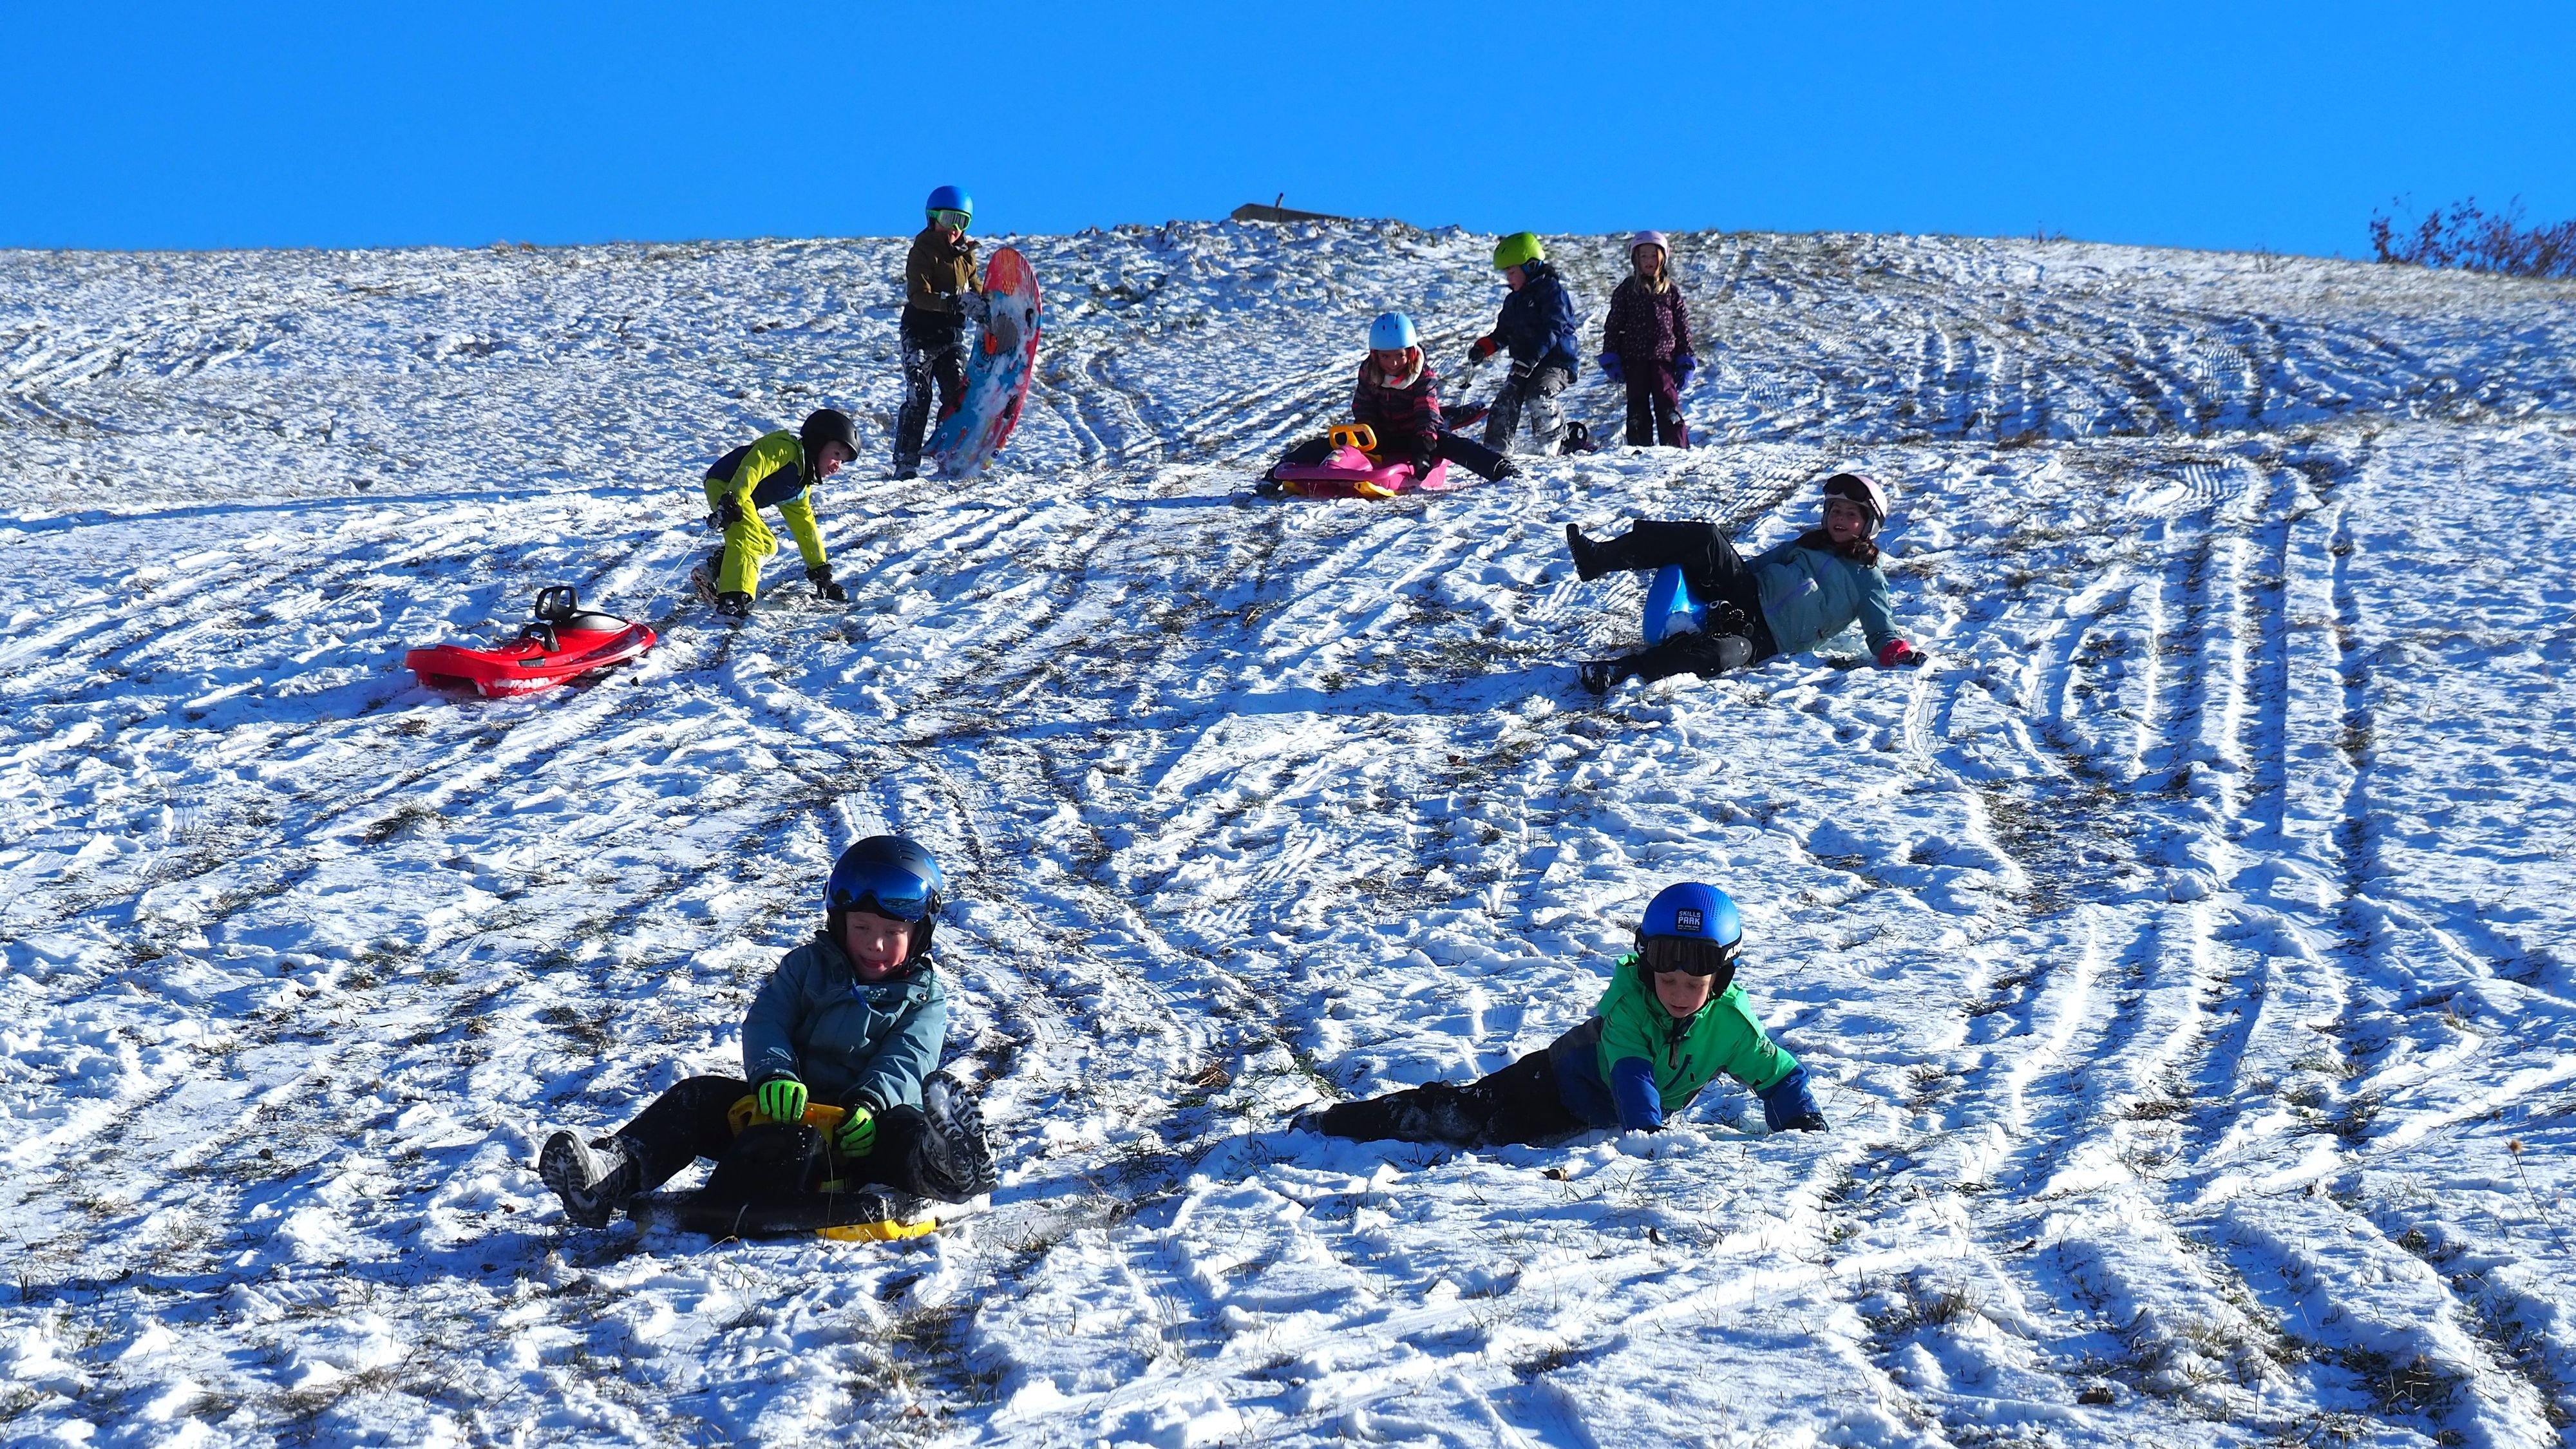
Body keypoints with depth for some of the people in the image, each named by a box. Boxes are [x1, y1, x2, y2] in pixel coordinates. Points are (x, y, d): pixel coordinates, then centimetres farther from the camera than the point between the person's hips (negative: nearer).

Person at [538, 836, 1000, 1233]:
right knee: (697, 1099, -20)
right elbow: (765, 1023, 0)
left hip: (855, 1123, -1)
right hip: (788, 1106, 1)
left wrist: (871, 1104, -35)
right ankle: (607, 1176, -37)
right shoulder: (808, 965, 12)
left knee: (907, 1131, -36)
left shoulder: (924, 996, 5)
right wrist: (774, 1075, -25)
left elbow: (905, 1061, -11)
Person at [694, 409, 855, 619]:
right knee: (748, 538, -24)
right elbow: (756, 463, -27)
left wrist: (820, 571, 24)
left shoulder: (803, 485, 18)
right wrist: (732, 501, -39)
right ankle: (733, 600, -32)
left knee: (767, 545, 17)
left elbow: (805, 526, 25)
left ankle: (713, 573, 7)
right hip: (725, 486, -11)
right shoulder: (787, 447, -12)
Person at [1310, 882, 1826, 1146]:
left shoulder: (1730, 1023, -20)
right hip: (1564, 1083, -4)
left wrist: (1803, 1127, -24)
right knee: (1476, 1116, -9)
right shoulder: (1629, 1000, -30)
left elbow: (1780, 1074, -12)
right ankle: (1354, 1120, 6)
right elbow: (1631, 1074, -39)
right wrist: (1645, 1130, -51)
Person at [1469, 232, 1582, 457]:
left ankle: (1556, 439, -9)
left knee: (1538, 398, -30)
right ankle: (1495, 449, -10)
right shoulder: (1514, 300, 18)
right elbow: (1503, 333, 22)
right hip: (1524, 364, 8)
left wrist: (1528, 360, -29)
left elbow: (1552, 330, -20)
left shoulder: (1552, 290, -10)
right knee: (1506, 400, -10)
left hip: (1556, 360, -8)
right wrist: (1484, 347, 0)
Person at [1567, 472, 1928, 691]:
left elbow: (1881, 630, 5)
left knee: (1721, 653, -41)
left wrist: (1898, 652, -17)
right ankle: (1598, 557, -33)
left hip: (1764, 635, -6)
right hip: (1746, 593, 6)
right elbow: (1760, 562, 31)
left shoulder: (1868, 579, 14)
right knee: (1707, 539, -22)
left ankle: (1617, 671, -52)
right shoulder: (1809, 543, 29)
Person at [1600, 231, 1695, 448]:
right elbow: (1613, 326, 6)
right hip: (1634, 361, 1)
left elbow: (1683, 329, 10)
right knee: (1638, 411, 4)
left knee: (1669, 406, -7)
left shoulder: (1671, 292, 8)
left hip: (1664, 360, 0)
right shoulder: (1626, 290, 6)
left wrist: (1685, 363, 6)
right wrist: (1611, 360, 0)